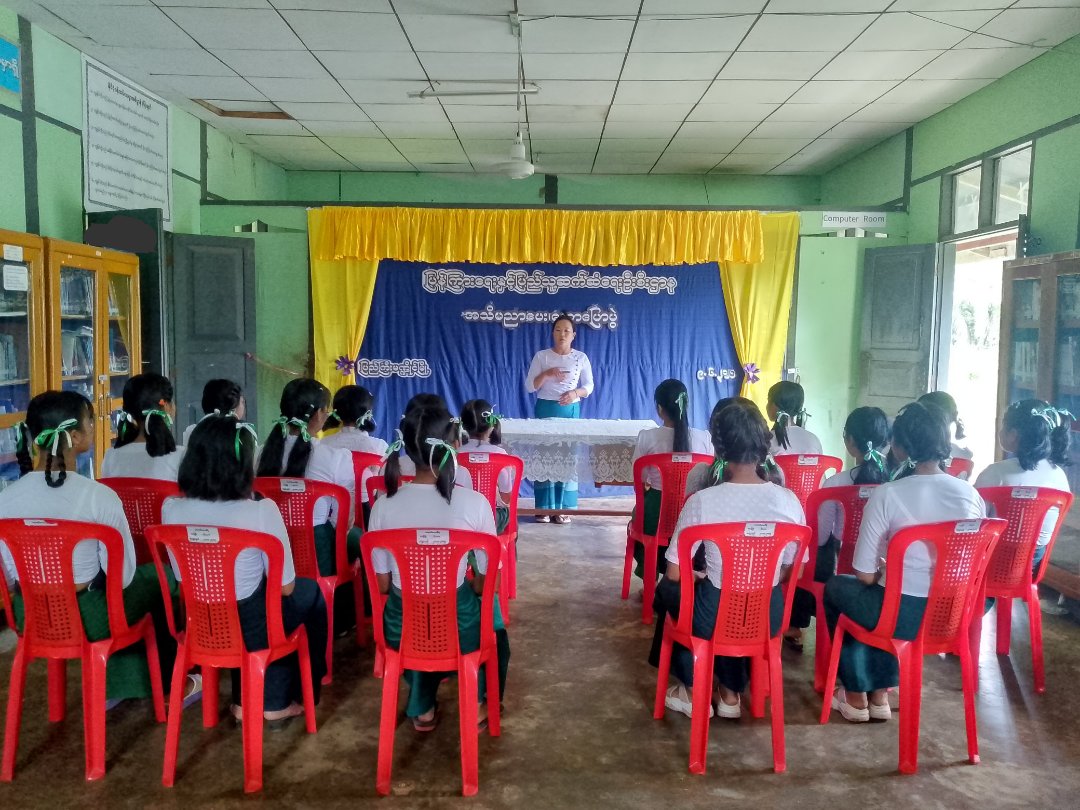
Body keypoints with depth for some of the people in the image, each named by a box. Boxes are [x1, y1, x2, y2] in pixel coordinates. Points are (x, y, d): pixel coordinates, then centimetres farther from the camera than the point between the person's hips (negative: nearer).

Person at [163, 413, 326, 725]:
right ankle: (278, 703, 36)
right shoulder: (261, 511, -25)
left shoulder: (172, 508, -11)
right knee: (311, 595, 26)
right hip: (251, 629, -4)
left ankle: (245, 700, 37)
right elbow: (285, 586, -15)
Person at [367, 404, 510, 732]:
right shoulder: (474, 503, -20)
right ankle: (478, 704, 39)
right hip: (459, 628, -1)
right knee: (491, 613, 34)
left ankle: (422, 708, 39)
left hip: (402, 630, 2)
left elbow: (382, 584, -4)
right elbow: (486, 582, -9)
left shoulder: (384, 505, -14)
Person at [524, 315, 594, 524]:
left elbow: (588, 386, 6)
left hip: (571, 411, 1)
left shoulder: (581, 358, 3)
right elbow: (529, 386, -2)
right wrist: (546, 374, -18)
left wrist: (576, 393, -14)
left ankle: (563, 508, 6)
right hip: (545, 409, -1)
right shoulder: (541, 356, 0)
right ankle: (544, 507, 5)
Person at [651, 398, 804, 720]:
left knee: (668, 590, 29)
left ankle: (693, 692, 35)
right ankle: (730, 693, 41)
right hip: (768, 618, 3)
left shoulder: (702, 501, -20)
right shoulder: (789, 501, -11)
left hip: (714, 619, -3)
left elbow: (674, 573, -12)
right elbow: (789, 572, 1)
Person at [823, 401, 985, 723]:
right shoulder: (971, 494, -3)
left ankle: (856, 696, 33)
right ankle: (879, 693, 35)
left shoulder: (887, 495, -19)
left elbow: (865, 575, -14)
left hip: (902, 615, -5)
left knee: (836, 588, 25)